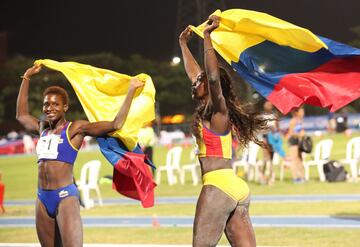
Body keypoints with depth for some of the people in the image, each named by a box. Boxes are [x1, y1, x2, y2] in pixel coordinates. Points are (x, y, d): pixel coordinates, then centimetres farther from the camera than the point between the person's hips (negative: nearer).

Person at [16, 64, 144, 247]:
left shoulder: (75, 129, 0)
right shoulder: (43, 129, 16)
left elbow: (116, 124, -6)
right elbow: (21, 115, 35)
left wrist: (131, 91, -6)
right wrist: (26, 78, 36)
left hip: (65, 196, -6)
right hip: (43, 198, 6)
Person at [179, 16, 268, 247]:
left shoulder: (218, 111, -3)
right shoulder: (207, 110, 19)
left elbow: (213, 76, -22)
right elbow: (194, 72, 33)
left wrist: (207, 37, -21)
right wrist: (183, 44, 43)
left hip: (219, 185, -9)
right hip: (237, 188, 9)